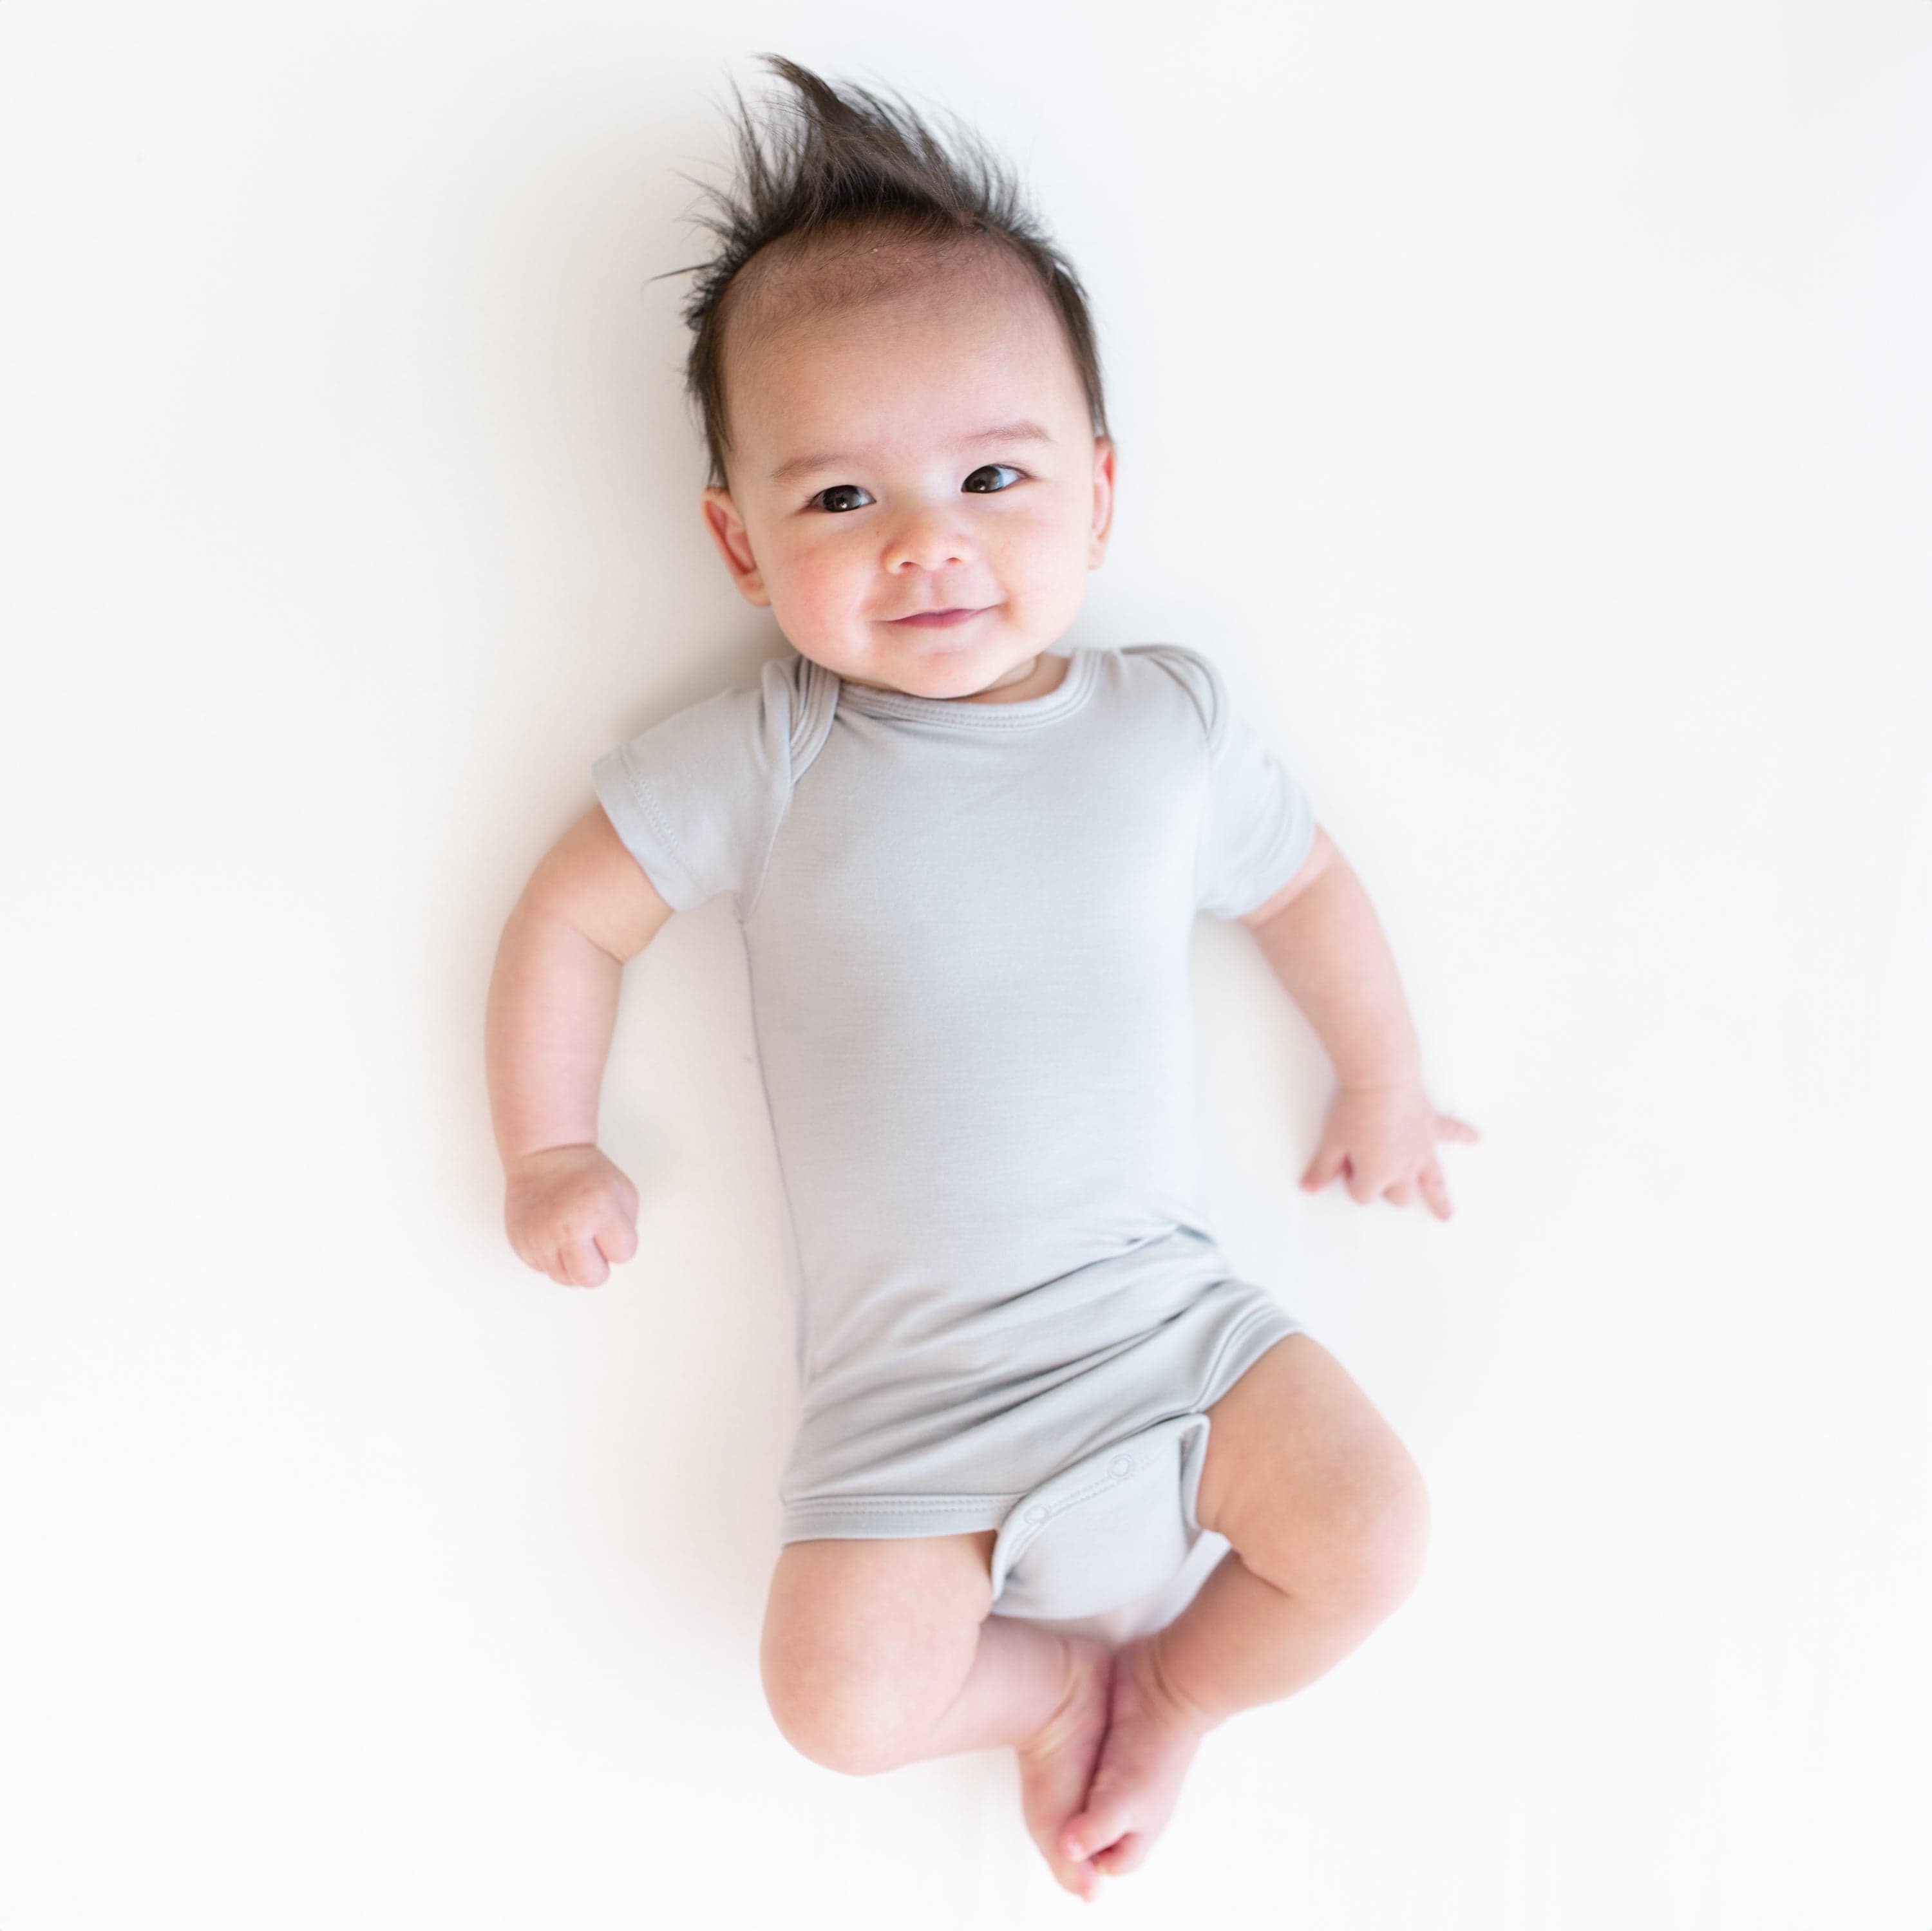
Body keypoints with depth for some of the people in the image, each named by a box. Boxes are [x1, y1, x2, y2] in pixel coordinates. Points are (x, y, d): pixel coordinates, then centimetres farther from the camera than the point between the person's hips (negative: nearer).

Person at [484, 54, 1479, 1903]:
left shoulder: (1166, 726, -2)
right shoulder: (766, 754, -9)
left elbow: (1301, 878, 15)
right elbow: (575, 913, 1)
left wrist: (1382, 1082, 22)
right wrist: (548, 1154, 4)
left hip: (1167, 1301, 2)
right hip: (909, 1376, -1)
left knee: (1371, 1536, -10)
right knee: (839, 1698, -11)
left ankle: (1170, 1687, 22)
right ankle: (1059, 1677, 22)